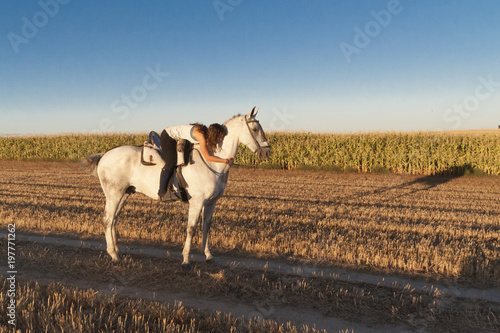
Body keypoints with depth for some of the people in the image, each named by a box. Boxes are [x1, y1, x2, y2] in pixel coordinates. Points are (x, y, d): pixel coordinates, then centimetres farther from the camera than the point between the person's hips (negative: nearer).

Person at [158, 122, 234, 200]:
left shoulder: (206, 133, -8)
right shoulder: (201, 136, -32)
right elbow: (207, 157, -30)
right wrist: (226, 161, -25)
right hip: (168, 136, -9)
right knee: (171, 163, -16)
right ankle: (162, 192, -9)